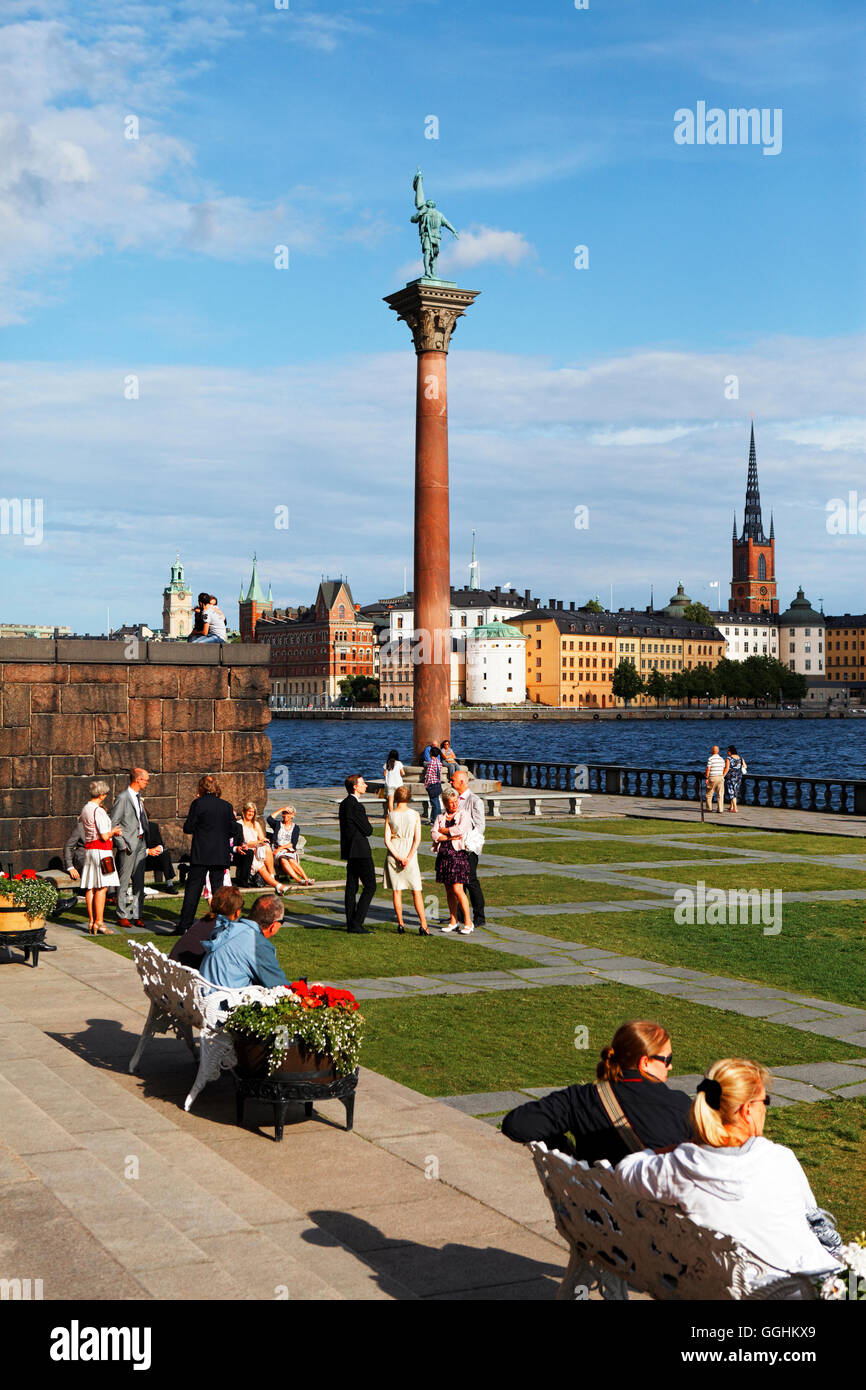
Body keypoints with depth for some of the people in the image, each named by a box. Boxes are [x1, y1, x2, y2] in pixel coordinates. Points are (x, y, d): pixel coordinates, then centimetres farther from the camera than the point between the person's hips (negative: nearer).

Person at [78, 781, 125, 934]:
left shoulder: (85, 809, 13)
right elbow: (104, 836, -17)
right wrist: (113, 831, 3)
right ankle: (99, 923, -10)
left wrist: (112, 831, 20)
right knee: (102, 887, -8)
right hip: (101, 850, -9)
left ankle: (91, 922, 11)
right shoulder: (99, 811, -14)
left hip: (89, 849, 9)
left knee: (90, 887, 8)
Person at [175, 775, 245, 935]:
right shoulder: (227, 806, 3)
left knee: (193, 887, 1)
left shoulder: (198, 804, -7)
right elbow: (234, 831, 6)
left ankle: (185, 925, -1)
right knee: (218, 888, 10)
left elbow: (188, 828, -6)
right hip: (220, 855, 3)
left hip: (201, 854, -3)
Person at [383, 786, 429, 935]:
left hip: (393, 853, 1)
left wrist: (398, 857, -8)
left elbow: (387, 840, -7)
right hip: (409, 853, -1)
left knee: (397, 891, 8)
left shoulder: (390, 815, -3)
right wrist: (408, 858, -9)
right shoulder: (414, 814, -4)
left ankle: (400, 925, 8)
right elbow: (417, 839, -9)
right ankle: (423, 925, -4)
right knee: (416, 891, 3)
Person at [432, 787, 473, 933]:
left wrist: (443, 830, -2)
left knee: (457, 889, -11)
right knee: (449, 890, 7)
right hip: (443, 855, 4)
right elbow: (434, 835, -1)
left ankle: (468, 923, -3)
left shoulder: (464, 815, 3)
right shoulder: (440, 817, 13)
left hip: (458, 854, -4)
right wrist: (451, 837, -11)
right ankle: (453, 922, 16)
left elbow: (460, 830, -15)